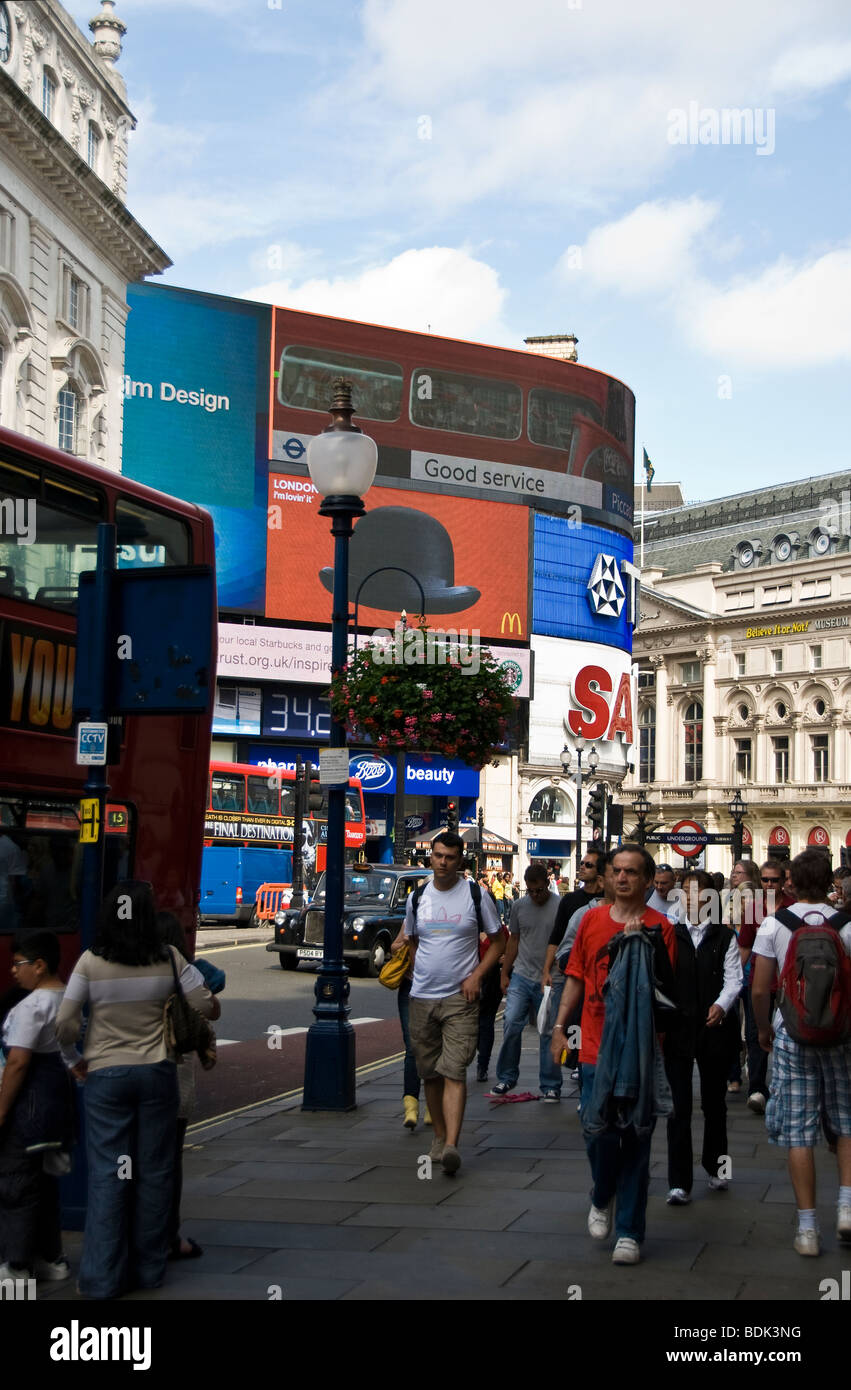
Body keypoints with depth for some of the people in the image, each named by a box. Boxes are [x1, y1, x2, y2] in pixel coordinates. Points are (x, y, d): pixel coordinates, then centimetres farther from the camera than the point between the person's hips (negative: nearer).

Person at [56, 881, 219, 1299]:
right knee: (154, 1170, 10)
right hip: (156, 1073, 1)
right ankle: (149, 1268, 17)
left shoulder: (91, 962, -8)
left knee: (107, 1174, 5)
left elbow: (64, 1025, -9)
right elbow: (208, 1008, -4)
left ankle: (103, 1277, 6)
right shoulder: (169, 959, -6)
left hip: (105, 1076, -1)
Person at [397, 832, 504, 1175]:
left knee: (454, 1071, -14)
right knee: (429, 1071, 9)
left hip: (460, 997, -4)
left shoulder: (476, 896, -2)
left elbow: (497, 941, 4)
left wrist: (477, 975, -8)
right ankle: (439, 1136, 23)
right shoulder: (416, 898, 8)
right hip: (422, 997, 4)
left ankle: (451, 1145, -21)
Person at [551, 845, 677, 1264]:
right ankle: (602, 1198, 31)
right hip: (597, 1046, 3)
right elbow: (577, 977, 14)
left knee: (635, 1139, 2)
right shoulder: (592, 919, 8)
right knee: (597, 1129, 1)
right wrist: (559, 1026, 11)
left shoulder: (659, 927, -3)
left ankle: (629, 1231, 12)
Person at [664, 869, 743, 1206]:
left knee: (714, 1102, 14)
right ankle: (679, 1182, -1)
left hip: (714, 1029, 1)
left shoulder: (725, 937, 5)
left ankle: (715, 1167, 33)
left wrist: (721, 1005, -21)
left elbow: (733, 978, -4)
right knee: (679, 1106, -4)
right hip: (677, 1029, -1)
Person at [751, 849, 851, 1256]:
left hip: (792, 1032, 0)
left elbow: (760, 989, -4)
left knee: (799, 1132, 4)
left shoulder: (773, 925, -3)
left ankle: (807, 1227, 6)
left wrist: (763, 1030, 11)